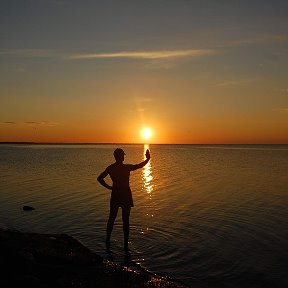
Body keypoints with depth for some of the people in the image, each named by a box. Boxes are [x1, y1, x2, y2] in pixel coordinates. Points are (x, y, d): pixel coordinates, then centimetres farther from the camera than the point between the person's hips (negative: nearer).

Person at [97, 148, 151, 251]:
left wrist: (109, 187, 2)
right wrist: (147, 158, 9)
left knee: (111, 219, 17)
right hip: (126, 196, -3)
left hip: (115, 195, 4)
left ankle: (107, 241, 24)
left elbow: (99, 178, -2)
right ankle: (126, 245, 12)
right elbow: (140, 165, -6)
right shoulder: (127, 167, -16)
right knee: (125, 220, 5)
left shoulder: (110, 168, -3)